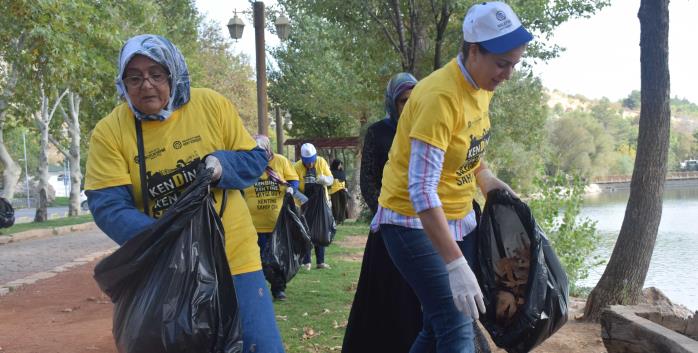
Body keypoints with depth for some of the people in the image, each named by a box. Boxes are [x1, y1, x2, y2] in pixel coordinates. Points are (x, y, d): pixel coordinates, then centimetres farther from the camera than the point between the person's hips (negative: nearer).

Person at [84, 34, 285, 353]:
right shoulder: (109, 131, -7)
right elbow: (107, 207, -13)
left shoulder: (212, 105, -5)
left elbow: (255, 159, 3)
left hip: (234, 255, 0)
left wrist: (221, 164, -19)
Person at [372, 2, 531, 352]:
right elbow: (421, 190, -31)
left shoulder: (483, 85, 2)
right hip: (414, 221, -8)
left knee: (439, 325, 12)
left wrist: (486, 178, 2)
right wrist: (455, 264, -35)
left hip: (459, 217, 9)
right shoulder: (440, 96, -26)